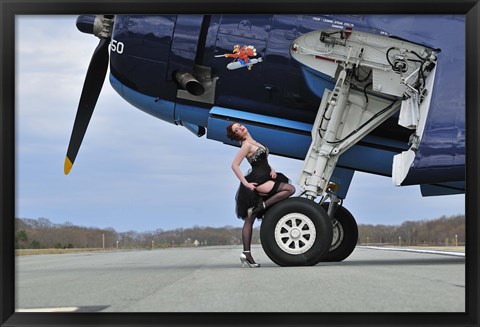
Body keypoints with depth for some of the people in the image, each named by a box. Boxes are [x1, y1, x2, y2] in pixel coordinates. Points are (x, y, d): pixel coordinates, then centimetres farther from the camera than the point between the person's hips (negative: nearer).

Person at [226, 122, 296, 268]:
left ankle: (246, 254, 4)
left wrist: (271, 170, 6)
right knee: (290, 188, -17)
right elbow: (234, 165, -14)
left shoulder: (254, 143, 18)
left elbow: (263, 162, 26)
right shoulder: (246, 145, -8)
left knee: (249, 220, 4)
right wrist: (246, 183, -19)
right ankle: (259, 207, -15)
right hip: (257, 181, -9)